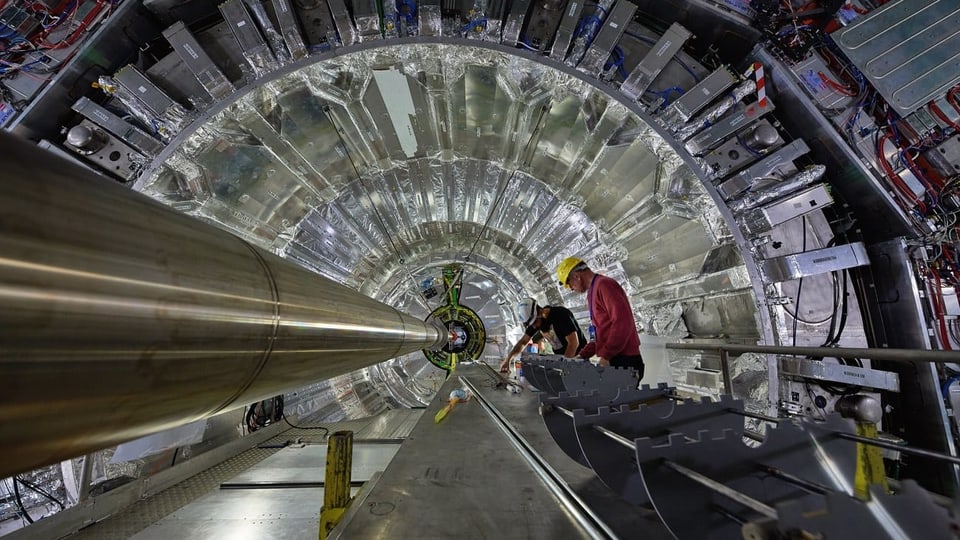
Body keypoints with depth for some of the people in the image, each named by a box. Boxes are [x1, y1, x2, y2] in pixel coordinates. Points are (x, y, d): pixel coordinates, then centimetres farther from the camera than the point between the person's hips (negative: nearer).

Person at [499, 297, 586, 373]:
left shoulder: (561, 314, -26)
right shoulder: (535, 320, -5)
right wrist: (507, 359, -7)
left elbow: (574, 343, -28)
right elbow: (523, 341, 3)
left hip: (578, 356, -6)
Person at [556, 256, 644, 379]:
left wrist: (606, 356, -18)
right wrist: (582, 355, 16)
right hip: (612, 360, 9)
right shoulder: (594, 291, 20)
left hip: (623, 361, -9)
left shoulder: (604, 284, -10)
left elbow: (622, 322, -21)